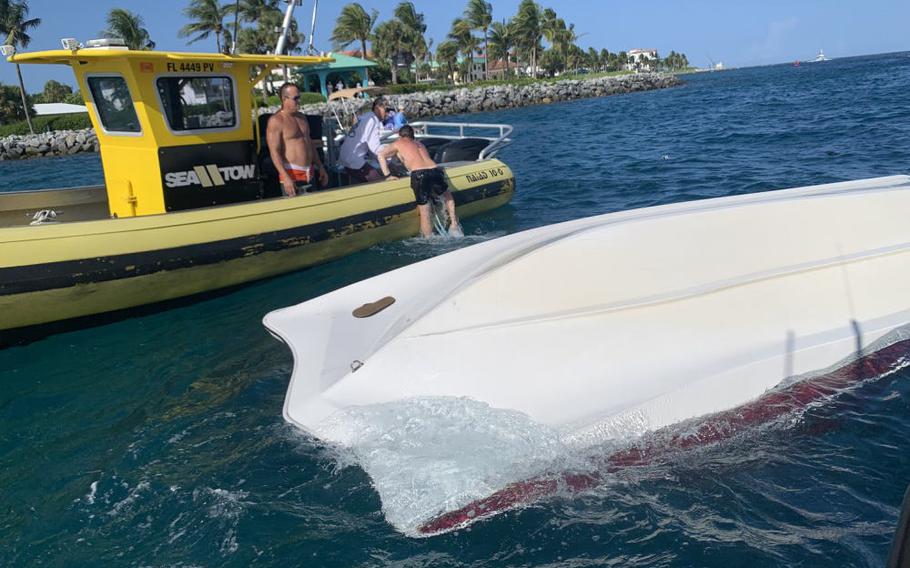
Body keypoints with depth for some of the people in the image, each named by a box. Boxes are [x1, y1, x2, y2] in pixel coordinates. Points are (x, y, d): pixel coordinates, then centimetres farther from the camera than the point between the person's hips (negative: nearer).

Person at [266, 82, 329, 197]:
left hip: (310, 174, 8)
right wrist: (286, 178, -25)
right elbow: (274, 152, -16)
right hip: (291, 175, -8)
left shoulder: (301, 117, 14)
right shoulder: (276, 121, -10)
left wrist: (320, 167, 19)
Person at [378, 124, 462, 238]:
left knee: (424, 213, 2)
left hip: (419, 174, -4)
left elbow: (381, 155, 12)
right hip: (436, 170, 4)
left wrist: (388, 175, 14)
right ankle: (454, 225, 21)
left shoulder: (398, 143, 21)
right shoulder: (419, 144, 33)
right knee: (448, 197, 31)